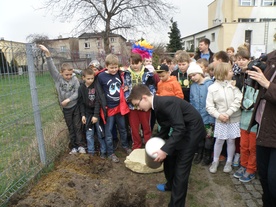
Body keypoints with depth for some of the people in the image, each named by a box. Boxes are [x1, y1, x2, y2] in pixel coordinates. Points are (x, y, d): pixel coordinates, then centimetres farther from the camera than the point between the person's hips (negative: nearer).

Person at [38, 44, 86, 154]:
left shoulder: (75, 79, -10)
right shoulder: (57, 78, -8)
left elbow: (77, 92, -10)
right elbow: (51, 67, -20)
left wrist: (68, 99, -21)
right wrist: (47, 54, -32)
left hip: (76, 106, -1)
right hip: (66, 108, 2)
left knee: (78, 126, 7)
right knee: (70, 128, 13)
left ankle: (80, 145, 20)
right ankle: (73, 146, 25)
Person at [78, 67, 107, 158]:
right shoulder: (81, 88, 0)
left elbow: (97, 102, -11)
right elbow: (81, 103, 4)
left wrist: (96, 115, -14)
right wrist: (83, 115, -2)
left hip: (97, 113, -2)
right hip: (87, 114, 2)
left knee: (100, 133, 5)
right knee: (89, 134, 9)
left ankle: (103, 151, 19)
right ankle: (91, 152, 24)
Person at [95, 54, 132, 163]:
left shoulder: (121, 74, 1)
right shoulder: (101, 76, -10)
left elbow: (126, 82, 19)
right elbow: (99, 93, -6)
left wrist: (126, 87, 0)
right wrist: (104, 107, -7)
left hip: (120, 106, 4)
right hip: (109, 108, -4)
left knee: (122, 128, 18)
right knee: (108, 131, 5)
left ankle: (125, 146, 38)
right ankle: (110, 153, 18)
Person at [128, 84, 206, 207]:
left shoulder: (167, 102, -29)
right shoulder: (158, 104, 1)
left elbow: (180, 129, -30)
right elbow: (165, 127, 13)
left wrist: (165, 150, -29)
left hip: (192, 130, -9)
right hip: (181, 129, 10)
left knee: (181, 168, -4)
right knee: (169, 157, 21)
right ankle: (171, 185, 46)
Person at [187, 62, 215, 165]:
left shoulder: (209, 84, -13)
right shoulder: (192, 86, 3)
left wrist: (212, 118, -15)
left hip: (208, 117, -4)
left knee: (208, 137, 9)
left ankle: (207, 156, 29)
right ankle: (199, 154, 36)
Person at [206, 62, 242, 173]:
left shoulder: (234, 84, -1)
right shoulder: (212, 88, -3)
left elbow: (238, 100, -11)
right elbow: (209, 106, -4)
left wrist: (228, 113, -17)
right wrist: (218, 115, -15)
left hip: (234, 118, 1)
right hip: (220, 119, -1)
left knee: (231, 140, 10)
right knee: (219, 140, 8)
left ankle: (229, 162, 29)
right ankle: (215, 161, 26)